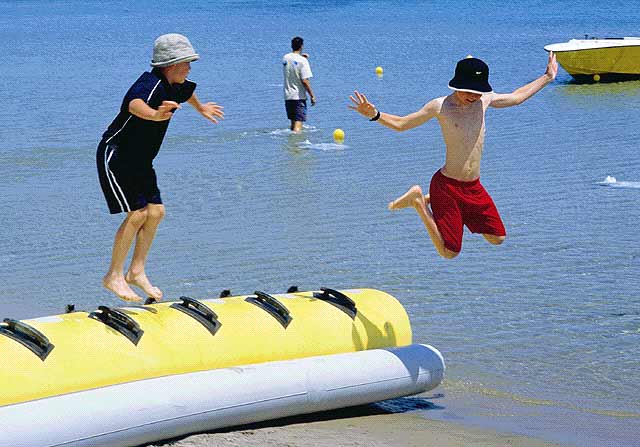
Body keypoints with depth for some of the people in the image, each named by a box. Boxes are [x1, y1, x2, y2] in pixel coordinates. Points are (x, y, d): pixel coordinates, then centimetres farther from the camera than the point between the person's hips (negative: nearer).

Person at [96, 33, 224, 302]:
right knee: (137, 213, -15)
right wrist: (154, 115, -73)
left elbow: (187, 90, 31)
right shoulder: (150, 84, -26)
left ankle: (136, 272, 15)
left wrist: (201, 109, 49)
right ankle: (114, 276, -3)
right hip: (116, 156, -9)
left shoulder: (174, 86, 3)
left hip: (140, 161, 9)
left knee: (156, 212, 3)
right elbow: (135, 104, -51)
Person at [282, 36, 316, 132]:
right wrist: (312, 96, -9)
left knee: (293, 122, 19)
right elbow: (304, 81, -17)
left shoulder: (285, 58, 5)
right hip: (299, 96, -6)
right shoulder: (302, 60, -13)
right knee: (298, 123, -8)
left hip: (288, 96, 6)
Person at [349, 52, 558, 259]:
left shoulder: (483, 100, 4)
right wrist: (374, 114, -22)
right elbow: (400, 124, -5)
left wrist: (547, 78, 30)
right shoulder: (440, 106, -11)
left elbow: (516, 97, 23)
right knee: (449, 252, -6)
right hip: (447, 186, -6)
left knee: (497, 238, 12)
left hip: (474, 188, 6)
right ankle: (419, 202, 15)